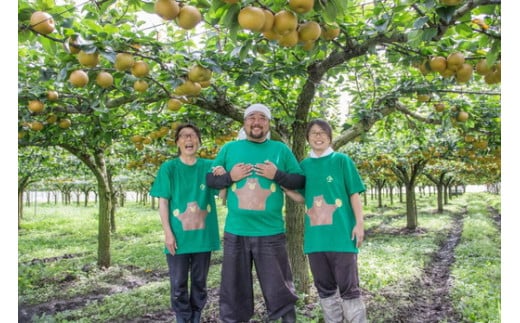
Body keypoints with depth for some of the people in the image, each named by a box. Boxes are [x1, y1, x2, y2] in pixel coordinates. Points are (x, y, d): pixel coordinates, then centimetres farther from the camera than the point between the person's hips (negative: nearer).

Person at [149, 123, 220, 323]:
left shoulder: (209, 166, 3)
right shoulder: (169, 168, 0)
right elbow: (163, 202, -2)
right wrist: (167, 232, -10)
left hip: (203, 235, 2)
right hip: (178, 236, -1)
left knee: (200, 282, 14)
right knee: (178, 284, 8)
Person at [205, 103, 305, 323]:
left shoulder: (281, 149, 6)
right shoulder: (229, 148, 8)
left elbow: (300, 181, 5)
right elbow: (210, 180, 10)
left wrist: (277, 175, -12)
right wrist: (230, 177, -9)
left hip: (271, 233, -1)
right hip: (236, 232, 1)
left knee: (279, 291, 9)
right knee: (234, 291, 14)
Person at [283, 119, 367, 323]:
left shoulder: (341, 160, 1)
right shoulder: (305, 165, 12)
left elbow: (354, 193, 0)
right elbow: (302, 197, 14)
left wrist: (359, 223, -8)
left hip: (341, 234, -4)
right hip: (315, 236, 4)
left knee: (348, 287, 1)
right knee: (324, 288, 14)